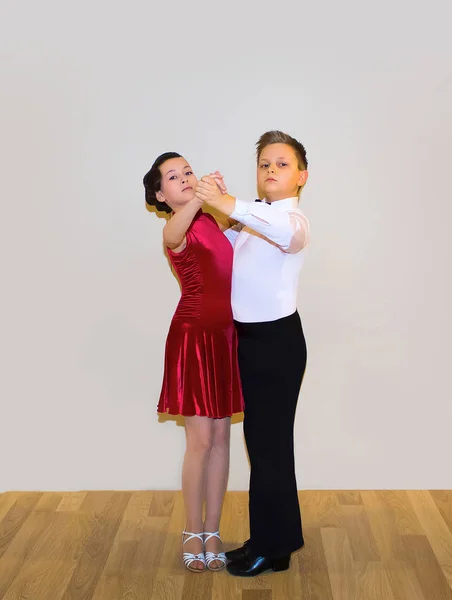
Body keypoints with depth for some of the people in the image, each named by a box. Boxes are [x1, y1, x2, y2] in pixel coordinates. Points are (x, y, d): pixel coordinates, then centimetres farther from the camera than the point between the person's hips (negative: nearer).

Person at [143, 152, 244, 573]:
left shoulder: (209, 220, 9)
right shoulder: (176, 232, -13)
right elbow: (173, 234, -40)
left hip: (225, 336, 7)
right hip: (195, 337, -7)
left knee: (221, 436, 9)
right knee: (201, 440, -2)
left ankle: (212, 532, 21)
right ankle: (193, 532, 17)